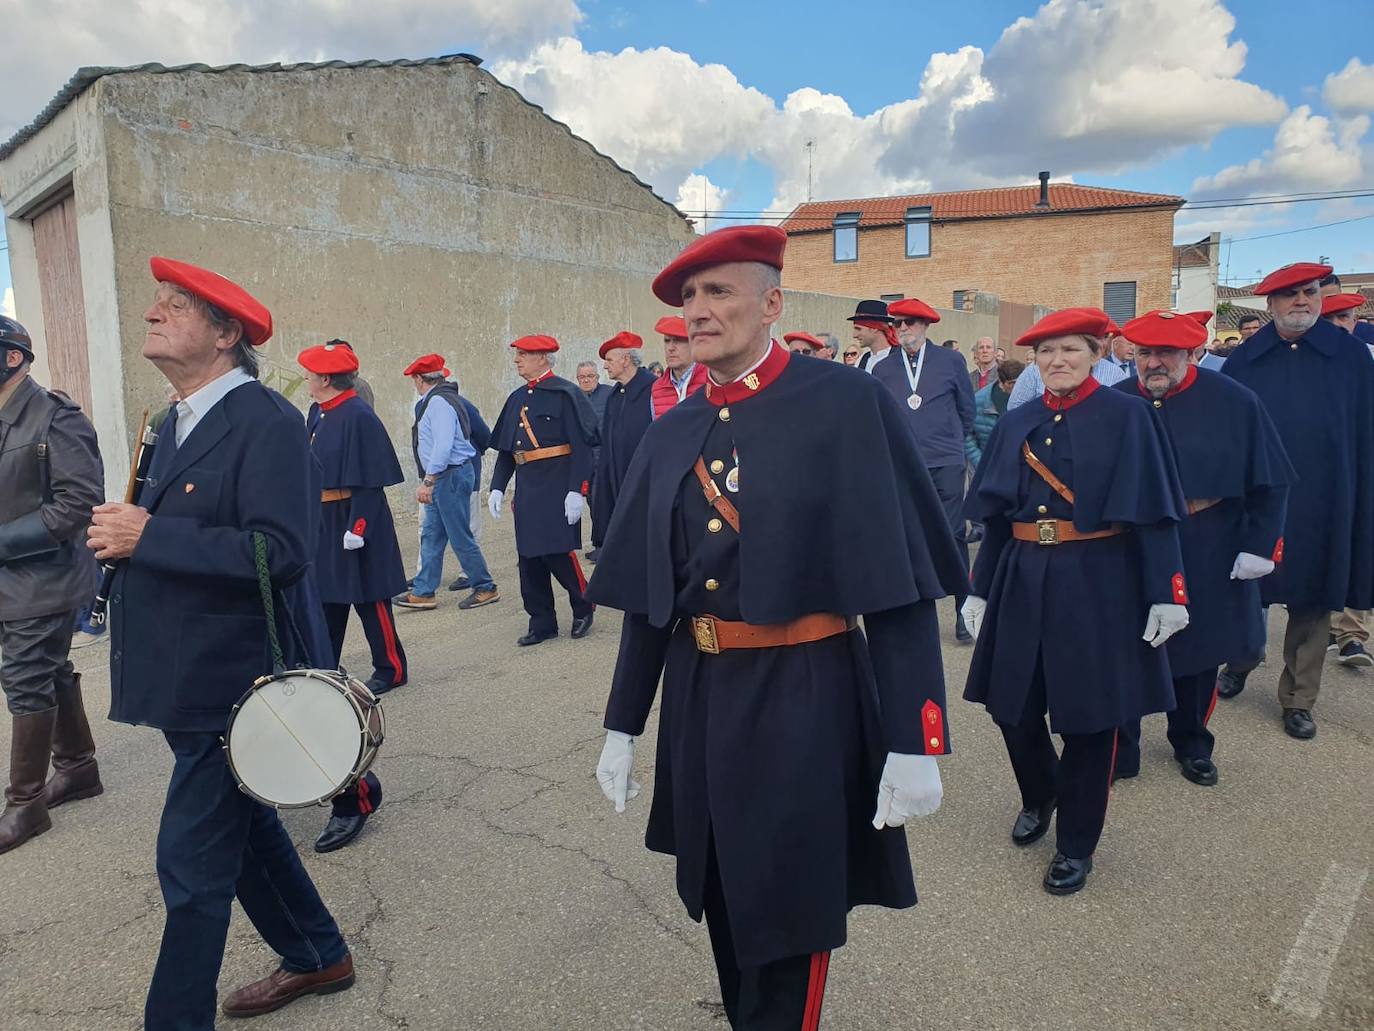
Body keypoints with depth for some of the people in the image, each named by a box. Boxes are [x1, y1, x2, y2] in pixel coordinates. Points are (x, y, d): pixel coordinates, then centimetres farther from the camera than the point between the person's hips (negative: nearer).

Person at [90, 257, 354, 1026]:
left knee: (194, 862, 1)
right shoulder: (180, 422, 12)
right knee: (242, 827, 21)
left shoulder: (268, 423, -18)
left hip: (237, 682, -10)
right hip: (195, 680, 10)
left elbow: (281, 553, -28)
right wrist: (122, 536, 4)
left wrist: (146, 538, -25)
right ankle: (318, 958, 40)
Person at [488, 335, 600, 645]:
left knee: (558, 553, -6)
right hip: (527, 488, 7)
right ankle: (542, 622, 19)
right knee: (529, 557, 8)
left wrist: (576, 491, -19)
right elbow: (505, 449, 17)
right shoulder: (517, 398, 14)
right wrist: (497, 487, 9)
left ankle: (584, 607, 19)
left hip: (557, 488, -7)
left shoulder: (565, 394, -8)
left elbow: (582, 446, -14)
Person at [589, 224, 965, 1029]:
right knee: (724, 907, 22)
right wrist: (622, 726, 10)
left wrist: (914, 744, -15)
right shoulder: (673, 434, 5)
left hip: (804, 703, -5)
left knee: (791, 920, 10)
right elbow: (650, 596, 8)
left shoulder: (845, 404, -11)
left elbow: (901, 587, -13)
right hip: (699, 699, 6)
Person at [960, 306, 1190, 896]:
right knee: (1011, 703, 10)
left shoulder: (1127, 416, -4)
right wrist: (979, 590, 8)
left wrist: (1166, 594, -12)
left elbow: (1153, 514, -8)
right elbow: (996, 515, 8)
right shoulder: (1017, 424, 7)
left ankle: (1076, 843, 25)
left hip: (1098, 583, -4)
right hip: (1023, 580, 4)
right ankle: (1038, 798, 40)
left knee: (1089, 715, 6)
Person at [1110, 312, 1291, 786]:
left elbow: (1270, 483, -3)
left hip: (1209, 560, 0)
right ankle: (1117, 754, 23)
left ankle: (1192, 746, 38)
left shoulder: (1234, 402, -7)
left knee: (1198, 654, 15)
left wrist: (1259, 547, -8)